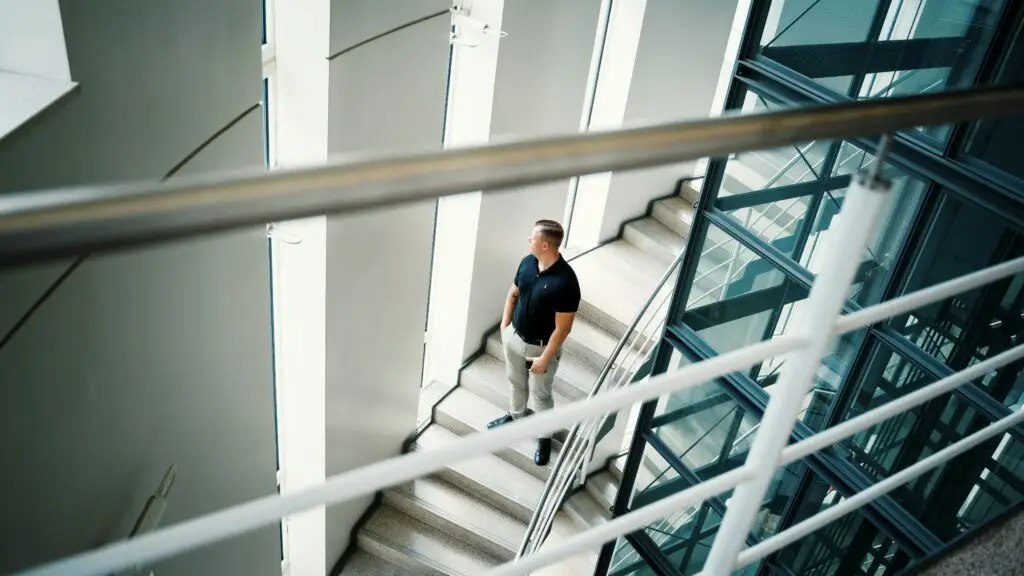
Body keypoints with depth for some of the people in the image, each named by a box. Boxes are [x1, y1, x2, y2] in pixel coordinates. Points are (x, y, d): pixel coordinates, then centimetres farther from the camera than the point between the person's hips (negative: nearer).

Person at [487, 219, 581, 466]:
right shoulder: (527, 262, -11)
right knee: (516, 381, 28)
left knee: (540, 394, 15)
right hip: (515, 337, 6)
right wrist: (504, 326, 9)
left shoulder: (565, 281, -32)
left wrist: (545, 358, -18)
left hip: (541, 347, -6)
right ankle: (516, 416, 55)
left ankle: (545, 435, 39)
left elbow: (562, 327, -24)